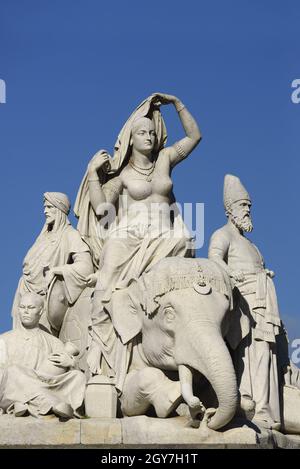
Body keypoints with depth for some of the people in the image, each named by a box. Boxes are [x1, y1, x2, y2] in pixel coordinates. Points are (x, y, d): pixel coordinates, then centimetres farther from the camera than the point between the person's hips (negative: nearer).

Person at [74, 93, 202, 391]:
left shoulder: (164, 159, 17)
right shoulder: (121, 173, 10)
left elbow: (194, 136, 23)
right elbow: (101, 208, 1)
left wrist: (177, 104, 17)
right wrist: (93, 173, -2)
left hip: (164, 241, 2)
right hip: (128, 240, -2)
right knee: (108, 294, -24)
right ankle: (99, 357, -20)